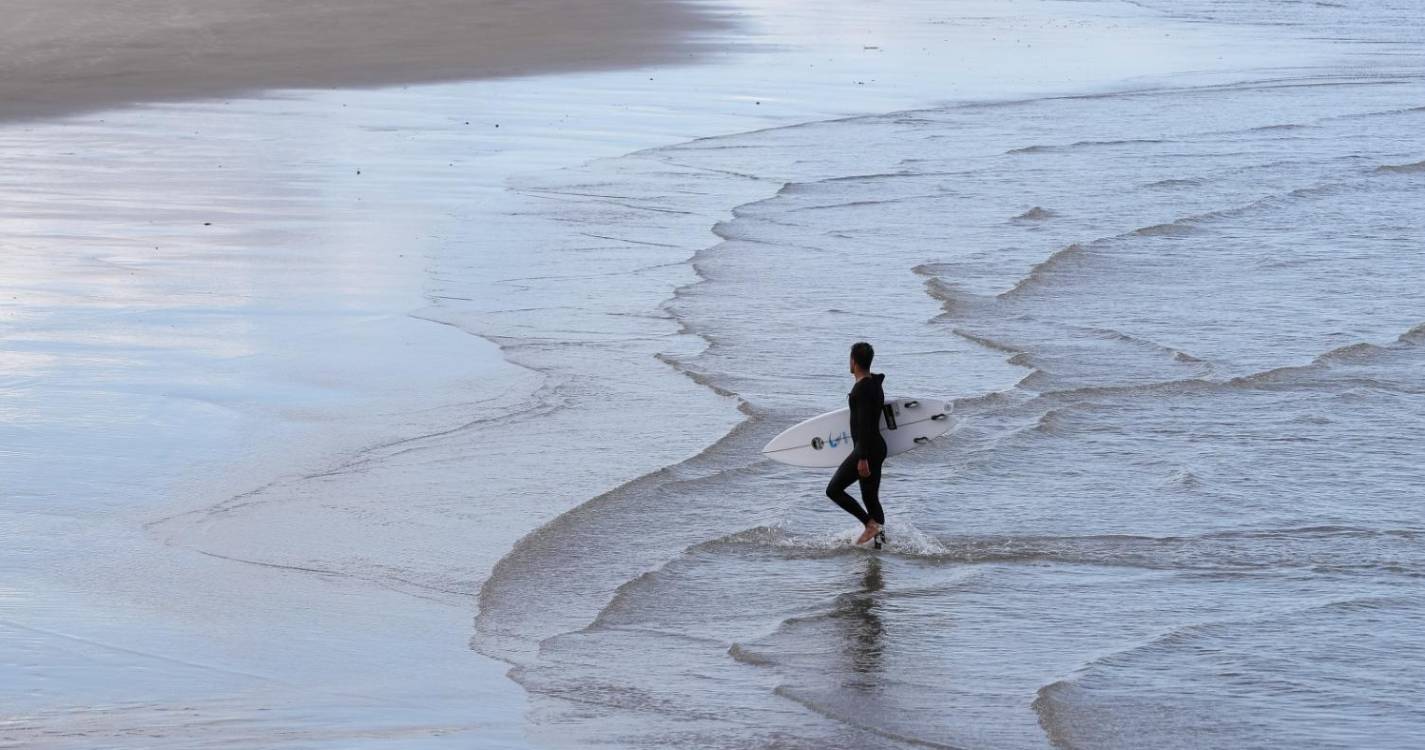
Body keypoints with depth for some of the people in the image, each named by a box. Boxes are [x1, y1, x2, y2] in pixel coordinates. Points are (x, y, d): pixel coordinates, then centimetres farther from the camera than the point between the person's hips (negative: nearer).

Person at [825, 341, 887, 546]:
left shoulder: (862, 388, -16)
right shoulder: (875, 384, 14)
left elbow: (865, 424, -23)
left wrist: (862, 458, -26)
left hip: (866, 448, -10)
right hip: (878, 447, 10)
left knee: (834, 489, -6)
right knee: (870, 498, 12)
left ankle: (871, 524, -12)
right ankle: (879, 540, 10)